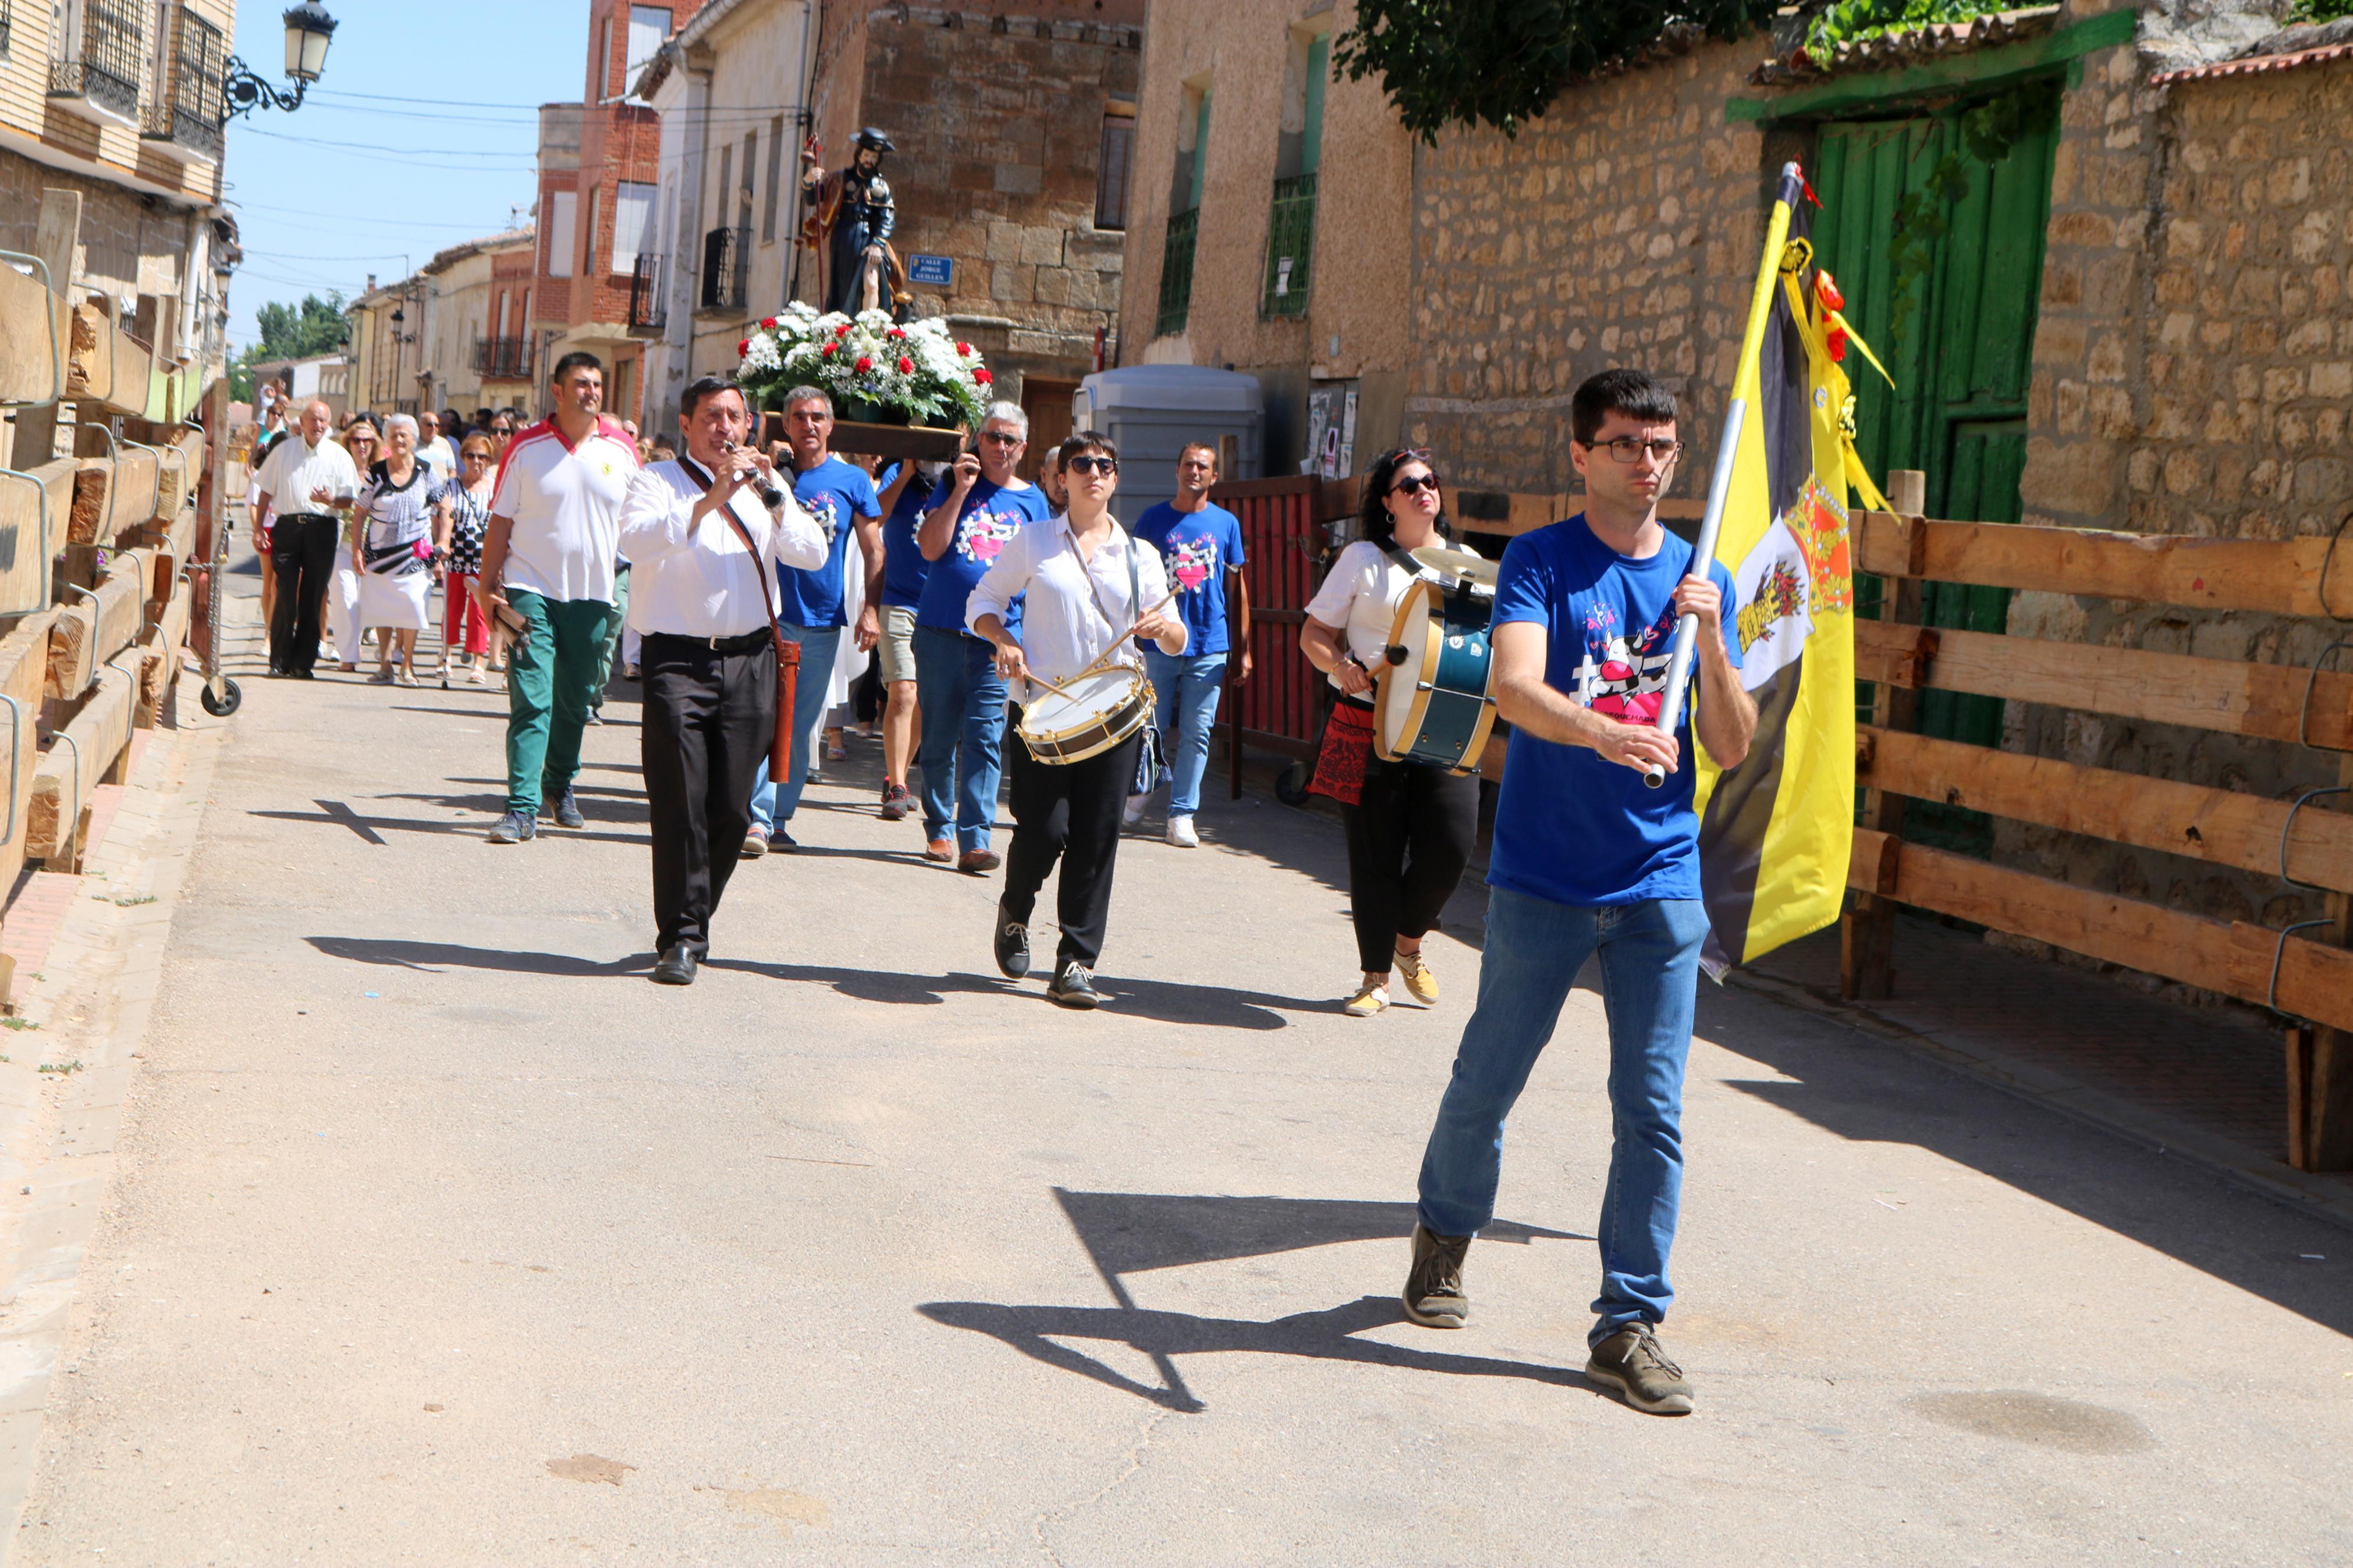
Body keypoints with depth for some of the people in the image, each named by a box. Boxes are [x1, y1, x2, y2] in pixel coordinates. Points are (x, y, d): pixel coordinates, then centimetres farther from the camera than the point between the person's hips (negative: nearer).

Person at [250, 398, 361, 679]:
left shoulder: (338, 456, 7)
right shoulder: (284, 450, 10)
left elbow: (349, 500, 5)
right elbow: (266, 491, 15)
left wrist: (331, 500, -16)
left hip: (322, 528, 0)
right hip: (287, 526, 0)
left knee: (312, 597, 1)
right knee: (285, 595, -7)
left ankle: (302, 663, 8)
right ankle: (279, 660, 1)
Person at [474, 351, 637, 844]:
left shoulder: (621, 450, 5)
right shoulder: (527, 447, -1)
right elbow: (501, 522, 3)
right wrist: (487, 586, -3)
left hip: (594, 594, 3)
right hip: (531, 590, -3)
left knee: (575, 701, 13)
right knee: (531, 701, -11)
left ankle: (560, 782, 33)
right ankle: (522, 807, -13)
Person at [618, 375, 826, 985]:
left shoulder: (762, 488, 18)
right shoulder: (659, 482, 7)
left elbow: (812, 556, 5)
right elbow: (638, 541, -14)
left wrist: (774, 495, -8)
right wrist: (709, 501, -21)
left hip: (749, 660, 4)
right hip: (679, 658, -3)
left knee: (732, 809, 3)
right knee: (680, 803, -9)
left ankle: (692, 923, 18)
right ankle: (681, 937, -4)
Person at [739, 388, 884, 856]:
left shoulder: (853, 480, 5)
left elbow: (873, 550, 8)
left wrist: (871, 609, -2)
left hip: (823, 621, 2)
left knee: (802, 726, 8)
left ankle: (779, 818, 17)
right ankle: (757, 818, -12)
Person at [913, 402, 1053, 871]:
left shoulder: (1032, 500, 11)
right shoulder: (954, 486, 7)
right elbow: (931, 548, -5)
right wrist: (961, 490, -8)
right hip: (941, 629, 0)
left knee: (984, 738, -8)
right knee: (938, 736, 7)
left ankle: (974, 840, -11)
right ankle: (938, 829, 19)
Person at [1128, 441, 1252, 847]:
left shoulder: (1226, 524, 7)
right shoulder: (1153, 520, 4)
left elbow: (1237, 588, 10)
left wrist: (1244, 650, 7)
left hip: (1210, 647, 1)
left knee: (1197, 733, 0)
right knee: (1154, 728, 4)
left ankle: (1181, 815, 7)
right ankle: (1142, 787, 30)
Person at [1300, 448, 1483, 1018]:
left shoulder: (1467, 563, 11)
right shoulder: (1364, 560, 3)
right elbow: (1314, 633, 4)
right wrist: (1341, 667, -17)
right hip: (1369, 723, -2)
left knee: (1452, 843, -8)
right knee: (1375, 853, 1)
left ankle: (1409, 940, 21)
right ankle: (1376, 977, 15)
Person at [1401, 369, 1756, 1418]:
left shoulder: (1702, 578, 8)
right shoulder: (1541, 562, -4)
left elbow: (1732, 750, 5)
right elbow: (1514, 686, -22)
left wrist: (1711, 642, -11)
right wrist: (1606, 732, -40)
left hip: (1661, 884, 3)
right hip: (1542, 879, -2)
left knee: (1652, 1112, 0)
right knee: (1487, 1082, 11)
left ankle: (1630, 1324, 10)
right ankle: (1444, 1234, 38)